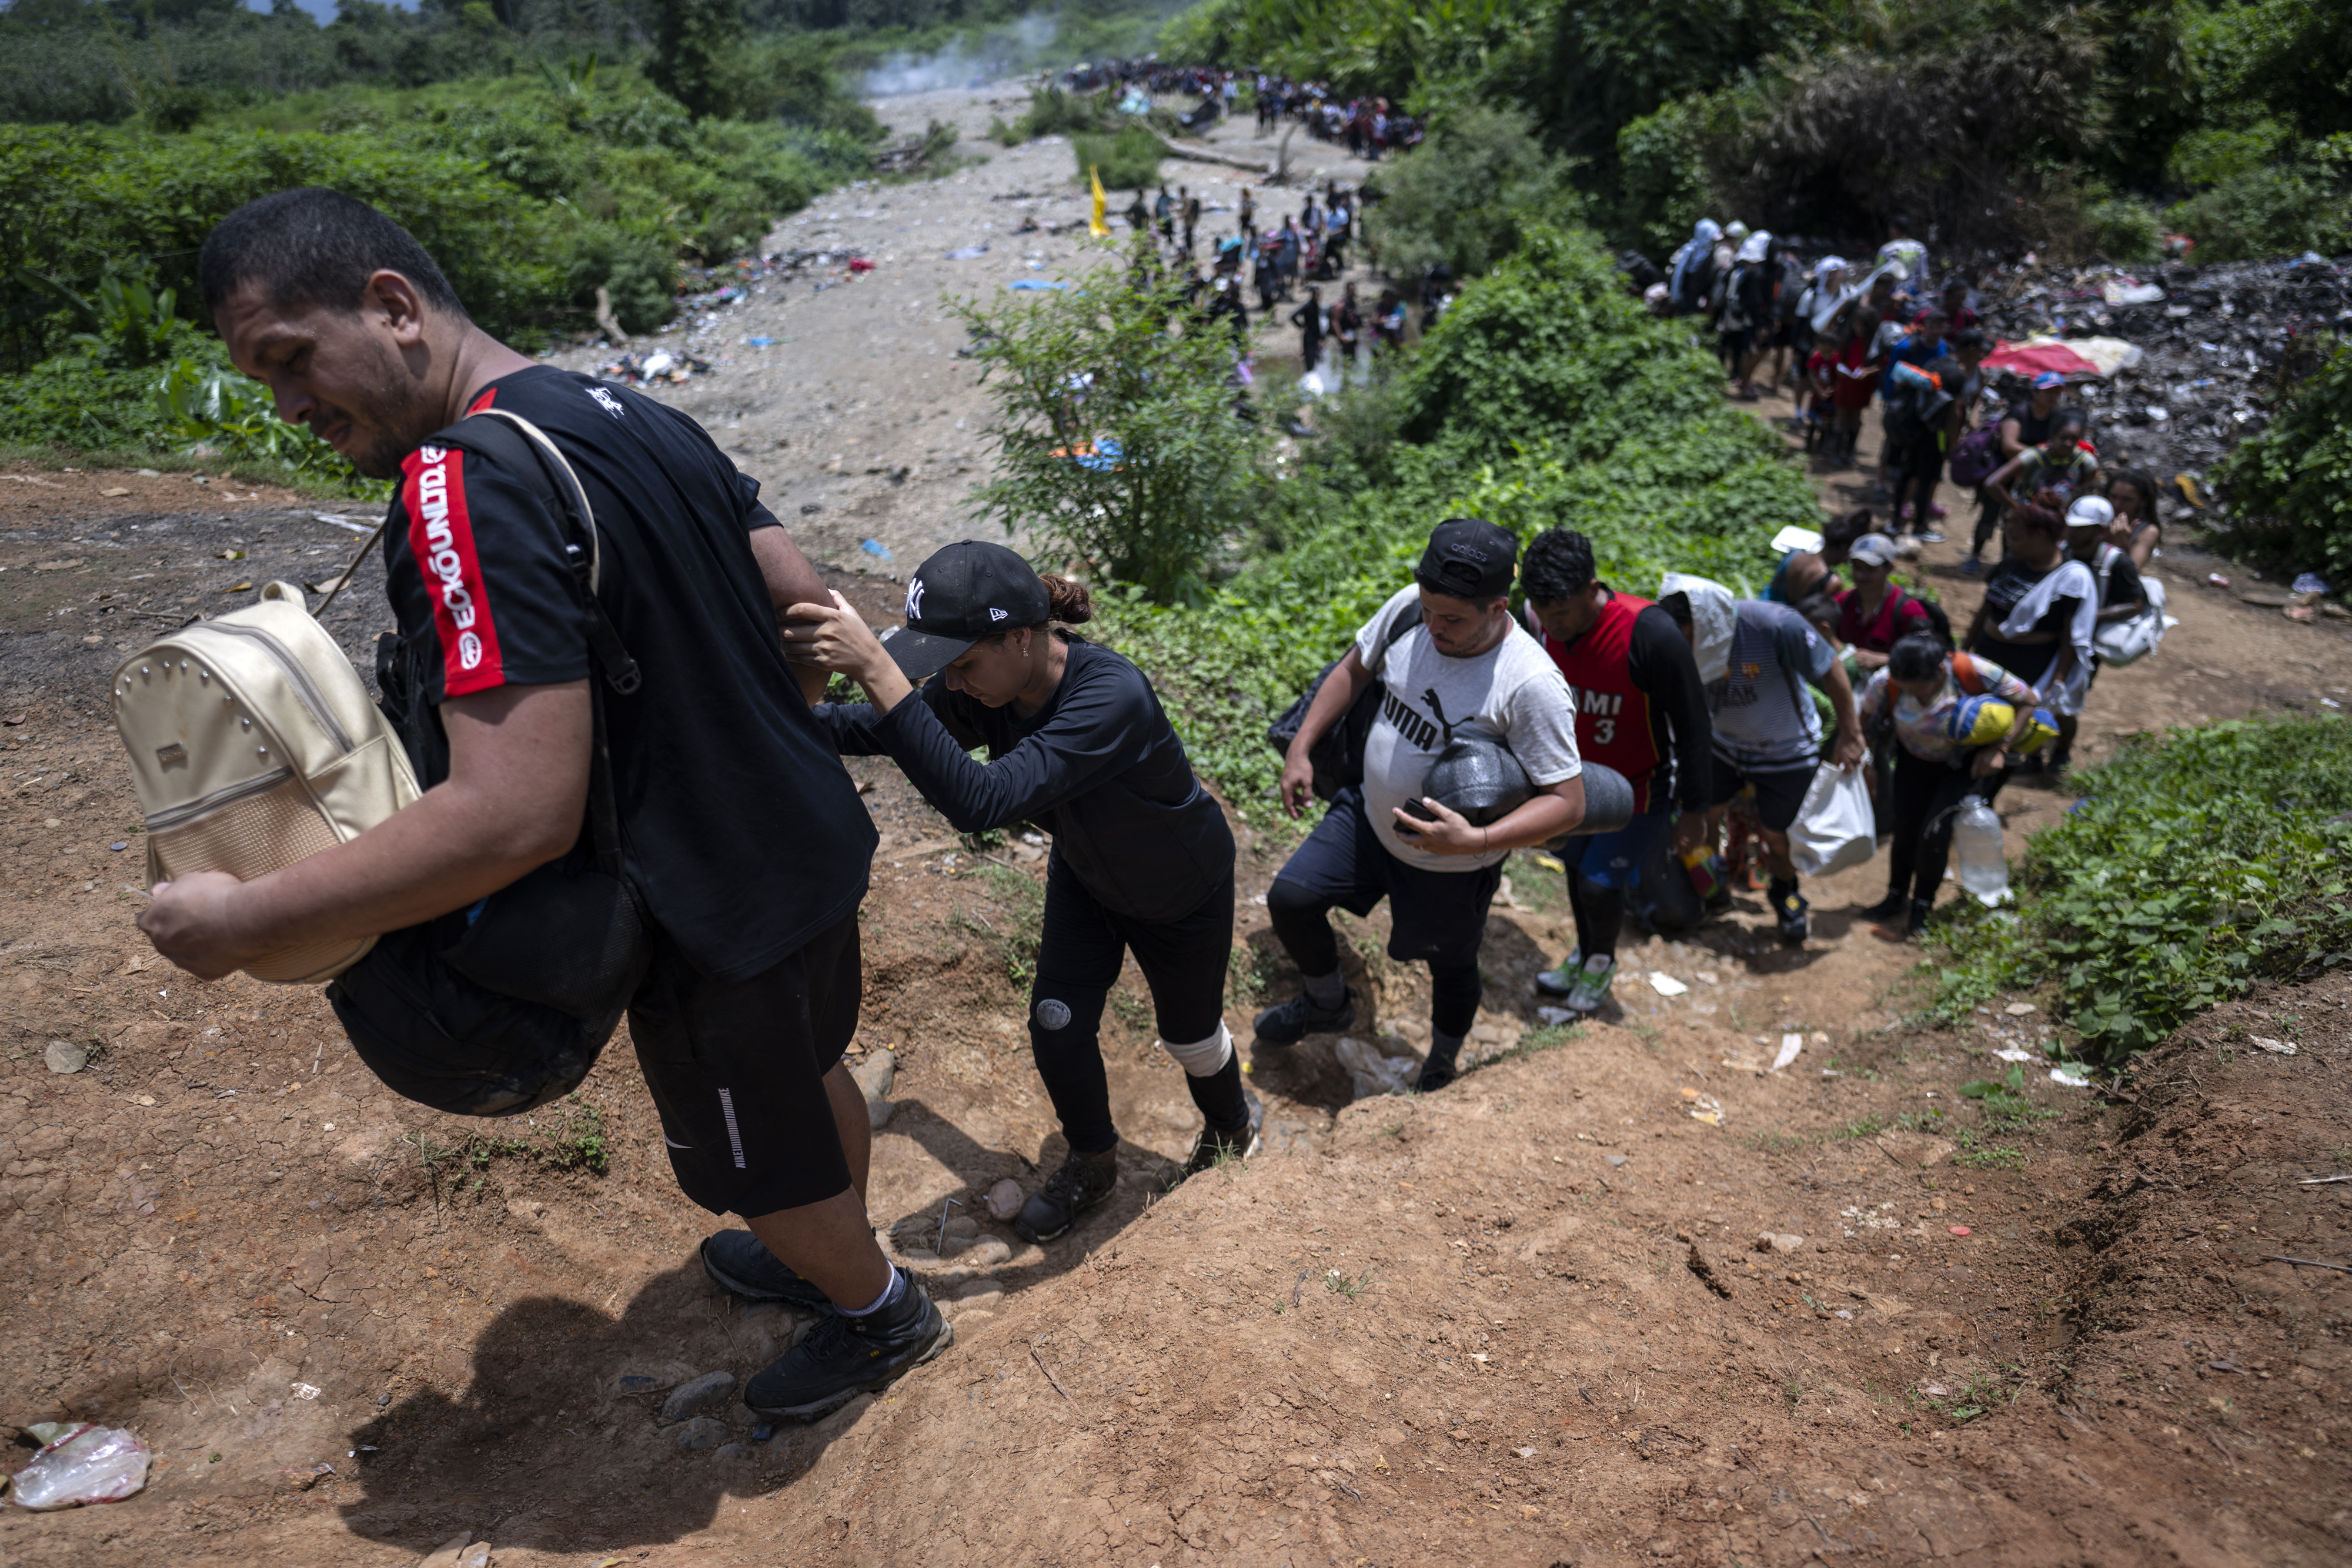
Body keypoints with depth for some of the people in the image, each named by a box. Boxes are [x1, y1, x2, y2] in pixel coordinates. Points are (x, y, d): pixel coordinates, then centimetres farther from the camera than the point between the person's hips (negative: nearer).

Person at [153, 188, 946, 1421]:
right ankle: (834, 1257, 57)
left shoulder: (467, 495, -26)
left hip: (718, 917, -9)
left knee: (759, 1164, 18)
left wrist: (243, 922, -21)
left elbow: (517, 816, -33)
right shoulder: (638, 417, 2)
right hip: (814, 844, 9)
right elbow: (802, 600, 7)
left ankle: (882, 1316, 45)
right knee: (808, 1074, 30)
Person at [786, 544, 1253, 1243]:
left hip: (1183, 893, -5)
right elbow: (877, 729, -7)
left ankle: (1231, 1122, 52)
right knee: (1057, 1029, 2)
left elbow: (979, 802, -56)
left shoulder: (1111, 698, -46)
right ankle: (1091, 1163, 33)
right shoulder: (988, 688, -24)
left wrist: (875, 671, -61)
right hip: (1086, 877, 5)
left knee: (1189, 1034, 16)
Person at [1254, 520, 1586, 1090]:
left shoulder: (1531, 685, -33)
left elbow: (1568, 803, -29)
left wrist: (1476, 841, -41)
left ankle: (1442, 1064, 51)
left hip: (1450, 867, -4)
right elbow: (1353, 670, 3)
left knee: (1451, 970, 18)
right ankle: (1327, 1003, 35)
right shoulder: (1408, 606, -17)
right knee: (1289, 899, 5)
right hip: (1368, 814, 5)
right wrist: (1301, 750, -2)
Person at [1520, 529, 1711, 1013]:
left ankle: (1603, 961, 28)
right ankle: (1584, 959, 43)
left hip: (1643, 789, -5)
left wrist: (1694, 808, -14)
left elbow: (1691, 722, -21)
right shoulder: (1542, 626, -15)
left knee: (1600, 884, -4)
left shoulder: (1651, 634, -32)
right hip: (1582, 778, 5)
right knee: (1577, 869, 17)